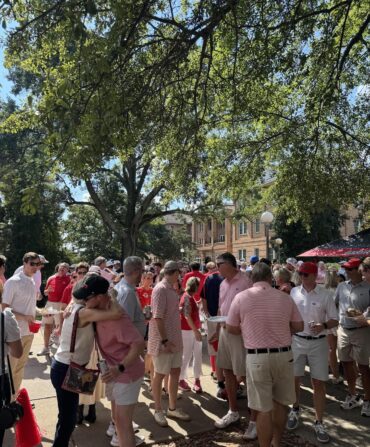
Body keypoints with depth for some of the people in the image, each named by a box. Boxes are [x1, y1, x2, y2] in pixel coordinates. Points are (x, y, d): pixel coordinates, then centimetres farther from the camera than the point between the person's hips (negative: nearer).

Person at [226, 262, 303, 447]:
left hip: (257, 357, -3)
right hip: (284, 355, 4)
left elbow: (231, 329, 2)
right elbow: (299, 326, 8)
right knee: (280, 402, 22)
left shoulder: (241, 297, -7)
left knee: (264, 409, 8)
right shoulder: (285, 297, 0)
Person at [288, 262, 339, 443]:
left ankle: (319, 423, 20)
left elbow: (335, 320, -3)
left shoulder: (325, 295, -7)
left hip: (318, 343, -2)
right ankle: (295, 410, 37)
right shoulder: (294, 292, -2)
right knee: (293, 379, 12)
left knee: (319, 384, 4)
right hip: (297, 341, 2)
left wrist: (323, 326, -21)